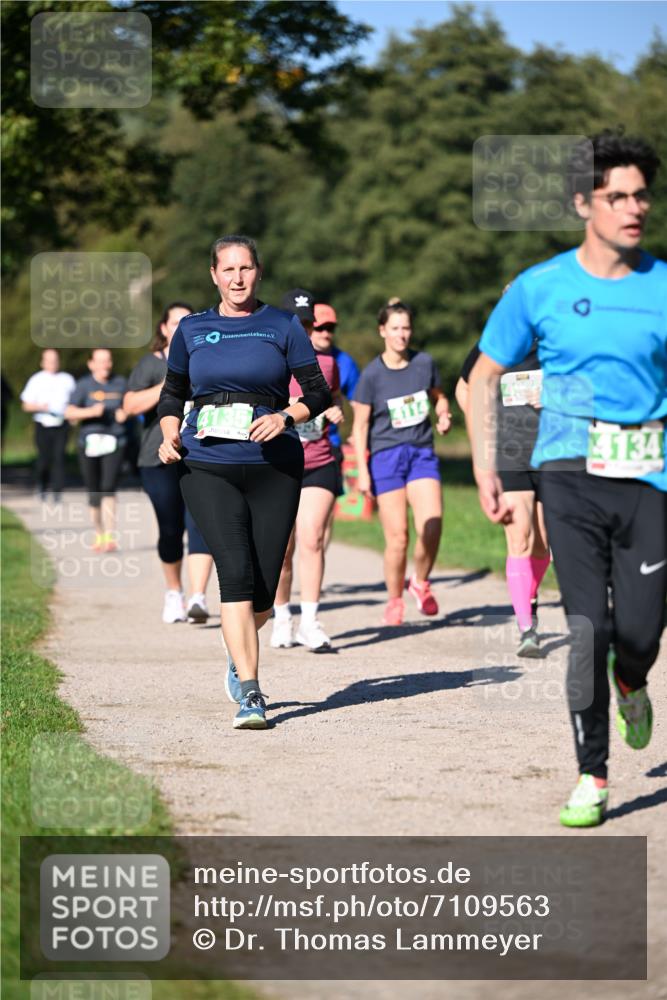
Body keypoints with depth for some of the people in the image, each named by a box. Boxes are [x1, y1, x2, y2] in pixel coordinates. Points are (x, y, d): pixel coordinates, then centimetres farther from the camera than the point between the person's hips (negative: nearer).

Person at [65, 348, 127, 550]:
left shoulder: (120, 383, 7)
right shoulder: (84, 385, 0)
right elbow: (69, 413, -8)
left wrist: (124, 413, -1)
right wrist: (90, 412, -24)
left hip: (114, 442, 0)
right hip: (89, 442, 0)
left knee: (108, 488, -16)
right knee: (94, 493, 8)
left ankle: (110, 536, -20)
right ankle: (99, 535, 24)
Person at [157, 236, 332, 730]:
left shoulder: (283, 326, 5)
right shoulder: (192, 329, 10)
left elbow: (319, 392, 3)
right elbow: (172, 393, 21)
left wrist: (286, 416, -15)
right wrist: (170, 435, 3)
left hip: (274, 469, 0)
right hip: (209, 469, 0)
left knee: (263, 590, 2)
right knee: (236, 572, -18)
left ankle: (239, 657, 34)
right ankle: (250, 692, -16)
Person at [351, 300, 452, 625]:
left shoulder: (424, 363, 3)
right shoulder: (372, 374, -6)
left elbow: (438, 397, 21)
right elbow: (360, 425, -1)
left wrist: (443, 415, -2)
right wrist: (362, 471, -5)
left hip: (422, 453, 2)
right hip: (387, 456, -2)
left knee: (431, 527, -16)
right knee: (397, 537, -5)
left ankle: (420, 582, 11)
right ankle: (394, 601, 16)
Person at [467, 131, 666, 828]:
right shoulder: (540, 288, 2)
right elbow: (483, 378, 11)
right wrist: (485, 468, 4)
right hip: (572, 475, -1)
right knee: (587, 626, -8)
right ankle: (591, 777, 3)